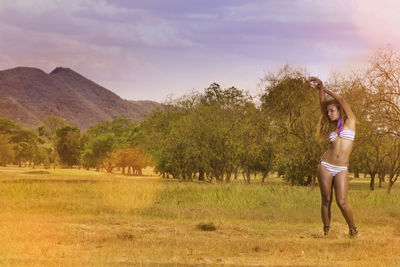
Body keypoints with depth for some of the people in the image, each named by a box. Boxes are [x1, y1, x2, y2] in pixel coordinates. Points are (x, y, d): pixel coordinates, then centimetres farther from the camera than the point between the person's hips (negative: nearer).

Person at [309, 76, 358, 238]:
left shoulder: (350, 122, 4)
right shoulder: (331, 127, 15)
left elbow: (341, 100, -4)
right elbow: (323, 105, 4)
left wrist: (326, 89, 5)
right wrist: (320, 89, -5)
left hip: (341, 170, -4)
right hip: (325, 166, 4)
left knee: (341, 202, -11)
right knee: (326, 200, 2)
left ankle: (353, 229, 11)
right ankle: (326, 231, 12)